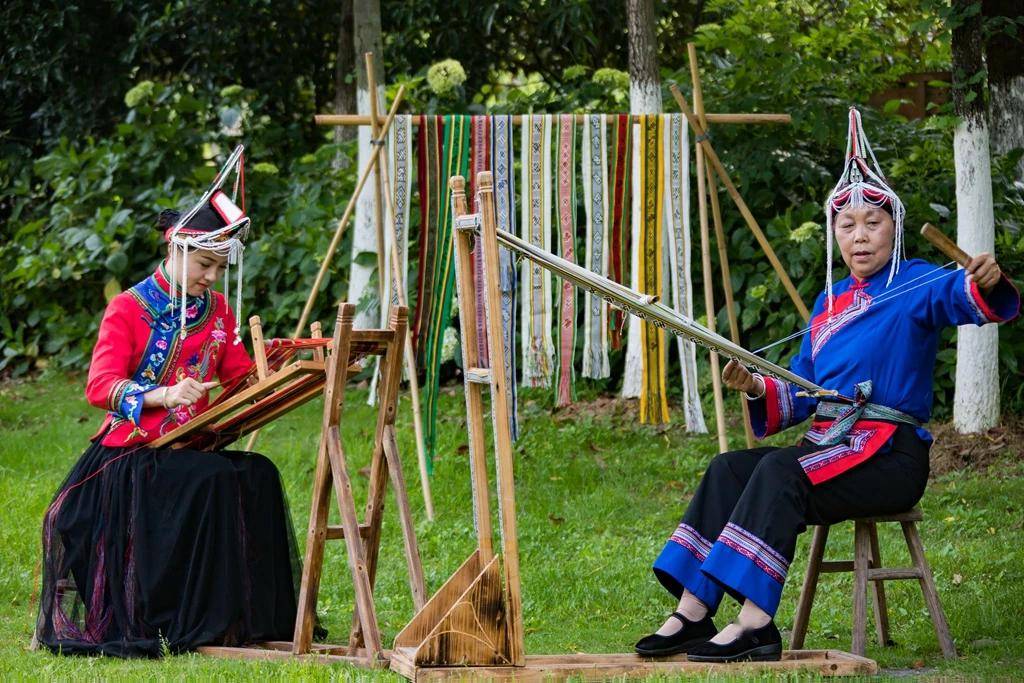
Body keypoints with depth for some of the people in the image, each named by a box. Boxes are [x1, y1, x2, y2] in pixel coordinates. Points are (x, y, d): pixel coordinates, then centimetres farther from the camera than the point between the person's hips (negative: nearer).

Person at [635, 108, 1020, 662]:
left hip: (891, 455, -7)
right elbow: (799, 394, 19)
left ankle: (755, 623, -37)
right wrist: (757, 388, -1)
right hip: (828, 446, 7)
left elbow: (961, 297, -24)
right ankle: (693, 614, -20)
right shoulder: (830, 301, 20)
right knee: (729, 468, -11)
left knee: (779, 472, -29)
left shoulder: (915, 285, -1)